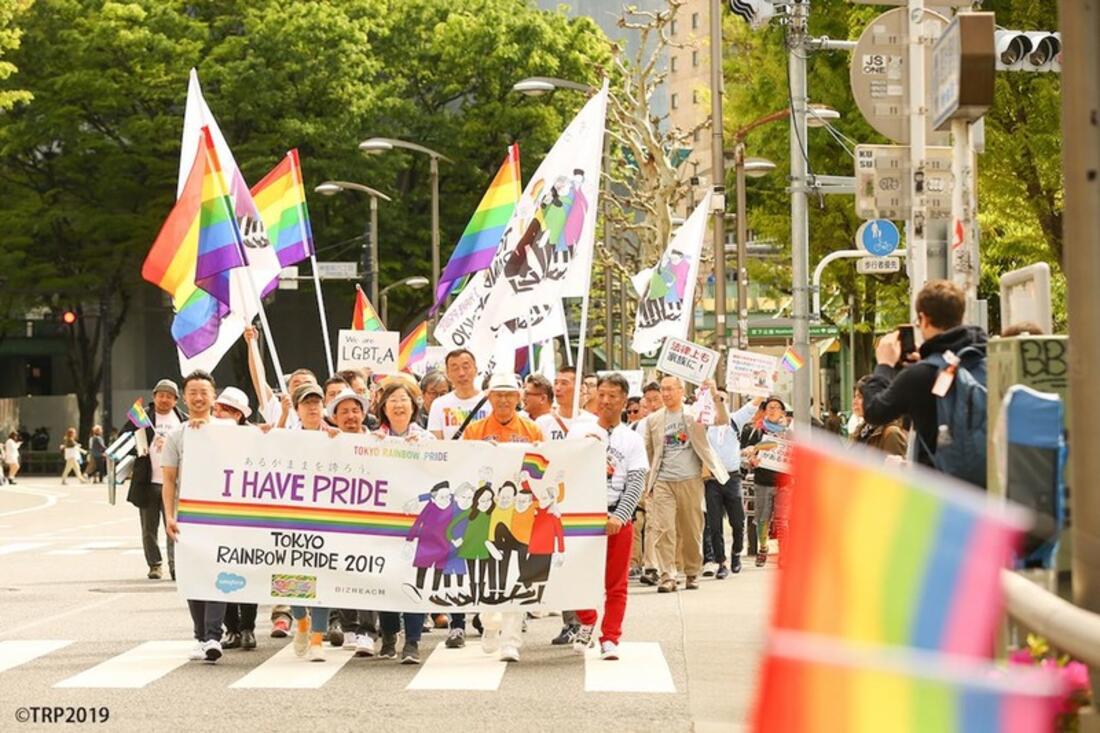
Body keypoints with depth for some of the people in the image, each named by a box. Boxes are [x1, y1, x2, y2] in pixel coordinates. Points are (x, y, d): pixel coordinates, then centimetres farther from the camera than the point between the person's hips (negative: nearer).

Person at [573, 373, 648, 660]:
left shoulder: (633, 440, 6)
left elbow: (636, 484, -2)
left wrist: (619, 516, -14)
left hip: (618, 520, 0)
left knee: (616, 584, 0)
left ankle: (610, 639, 5)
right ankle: (586, 622, 26)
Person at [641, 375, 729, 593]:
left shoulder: (695, 413, 4)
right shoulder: (653, 420, 9)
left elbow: (723, 420, -7)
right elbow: (646, 453, 13)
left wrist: (715, 395, -20)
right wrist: (647, 484, 7)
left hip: (690, 480, -1)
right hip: (662, 483, 1)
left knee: (691, 531, 6)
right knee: (663, 530, -11)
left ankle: (692, 574, 20)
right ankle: (667, 577, -11)